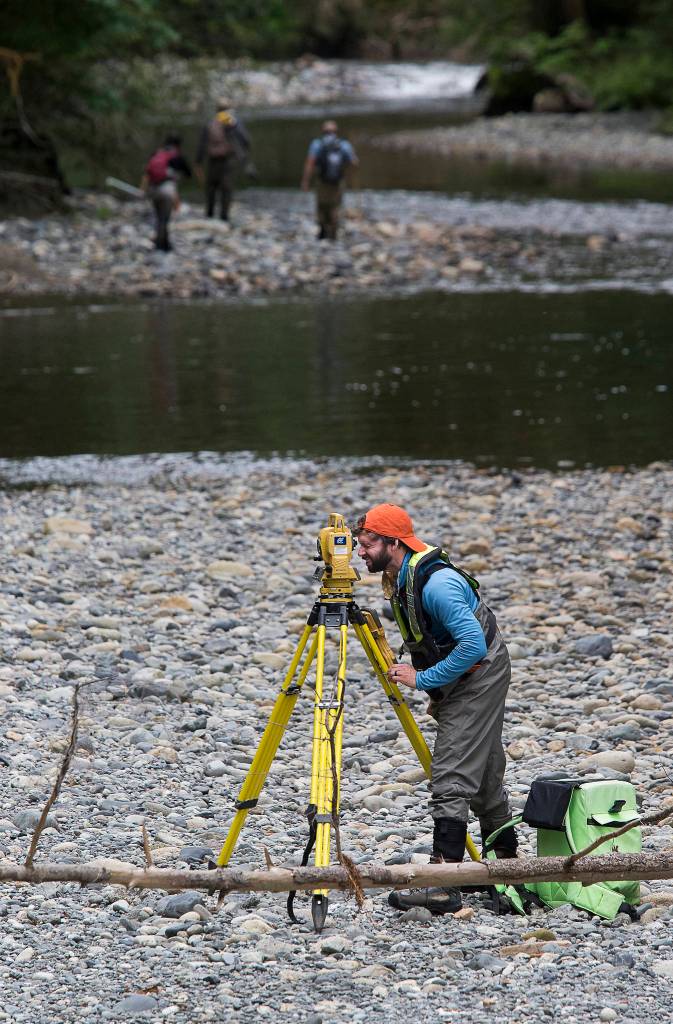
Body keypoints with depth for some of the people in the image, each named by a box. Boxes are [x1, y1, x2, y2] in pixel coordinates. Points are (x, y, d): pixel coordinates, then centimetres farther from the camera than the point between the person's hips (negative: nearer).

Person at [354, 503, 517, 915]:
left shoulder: (435, 583, -27)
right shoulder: (399, 579, 5)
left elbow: (473, 644, -31)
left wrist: (423, 679, -24)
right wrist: (436, 692, 15)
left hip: (479, 677, -10)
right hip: (457, 681, 10)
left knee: (451, 780, -16)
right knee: (484, 778, 18)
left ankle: (443, 887, -20)